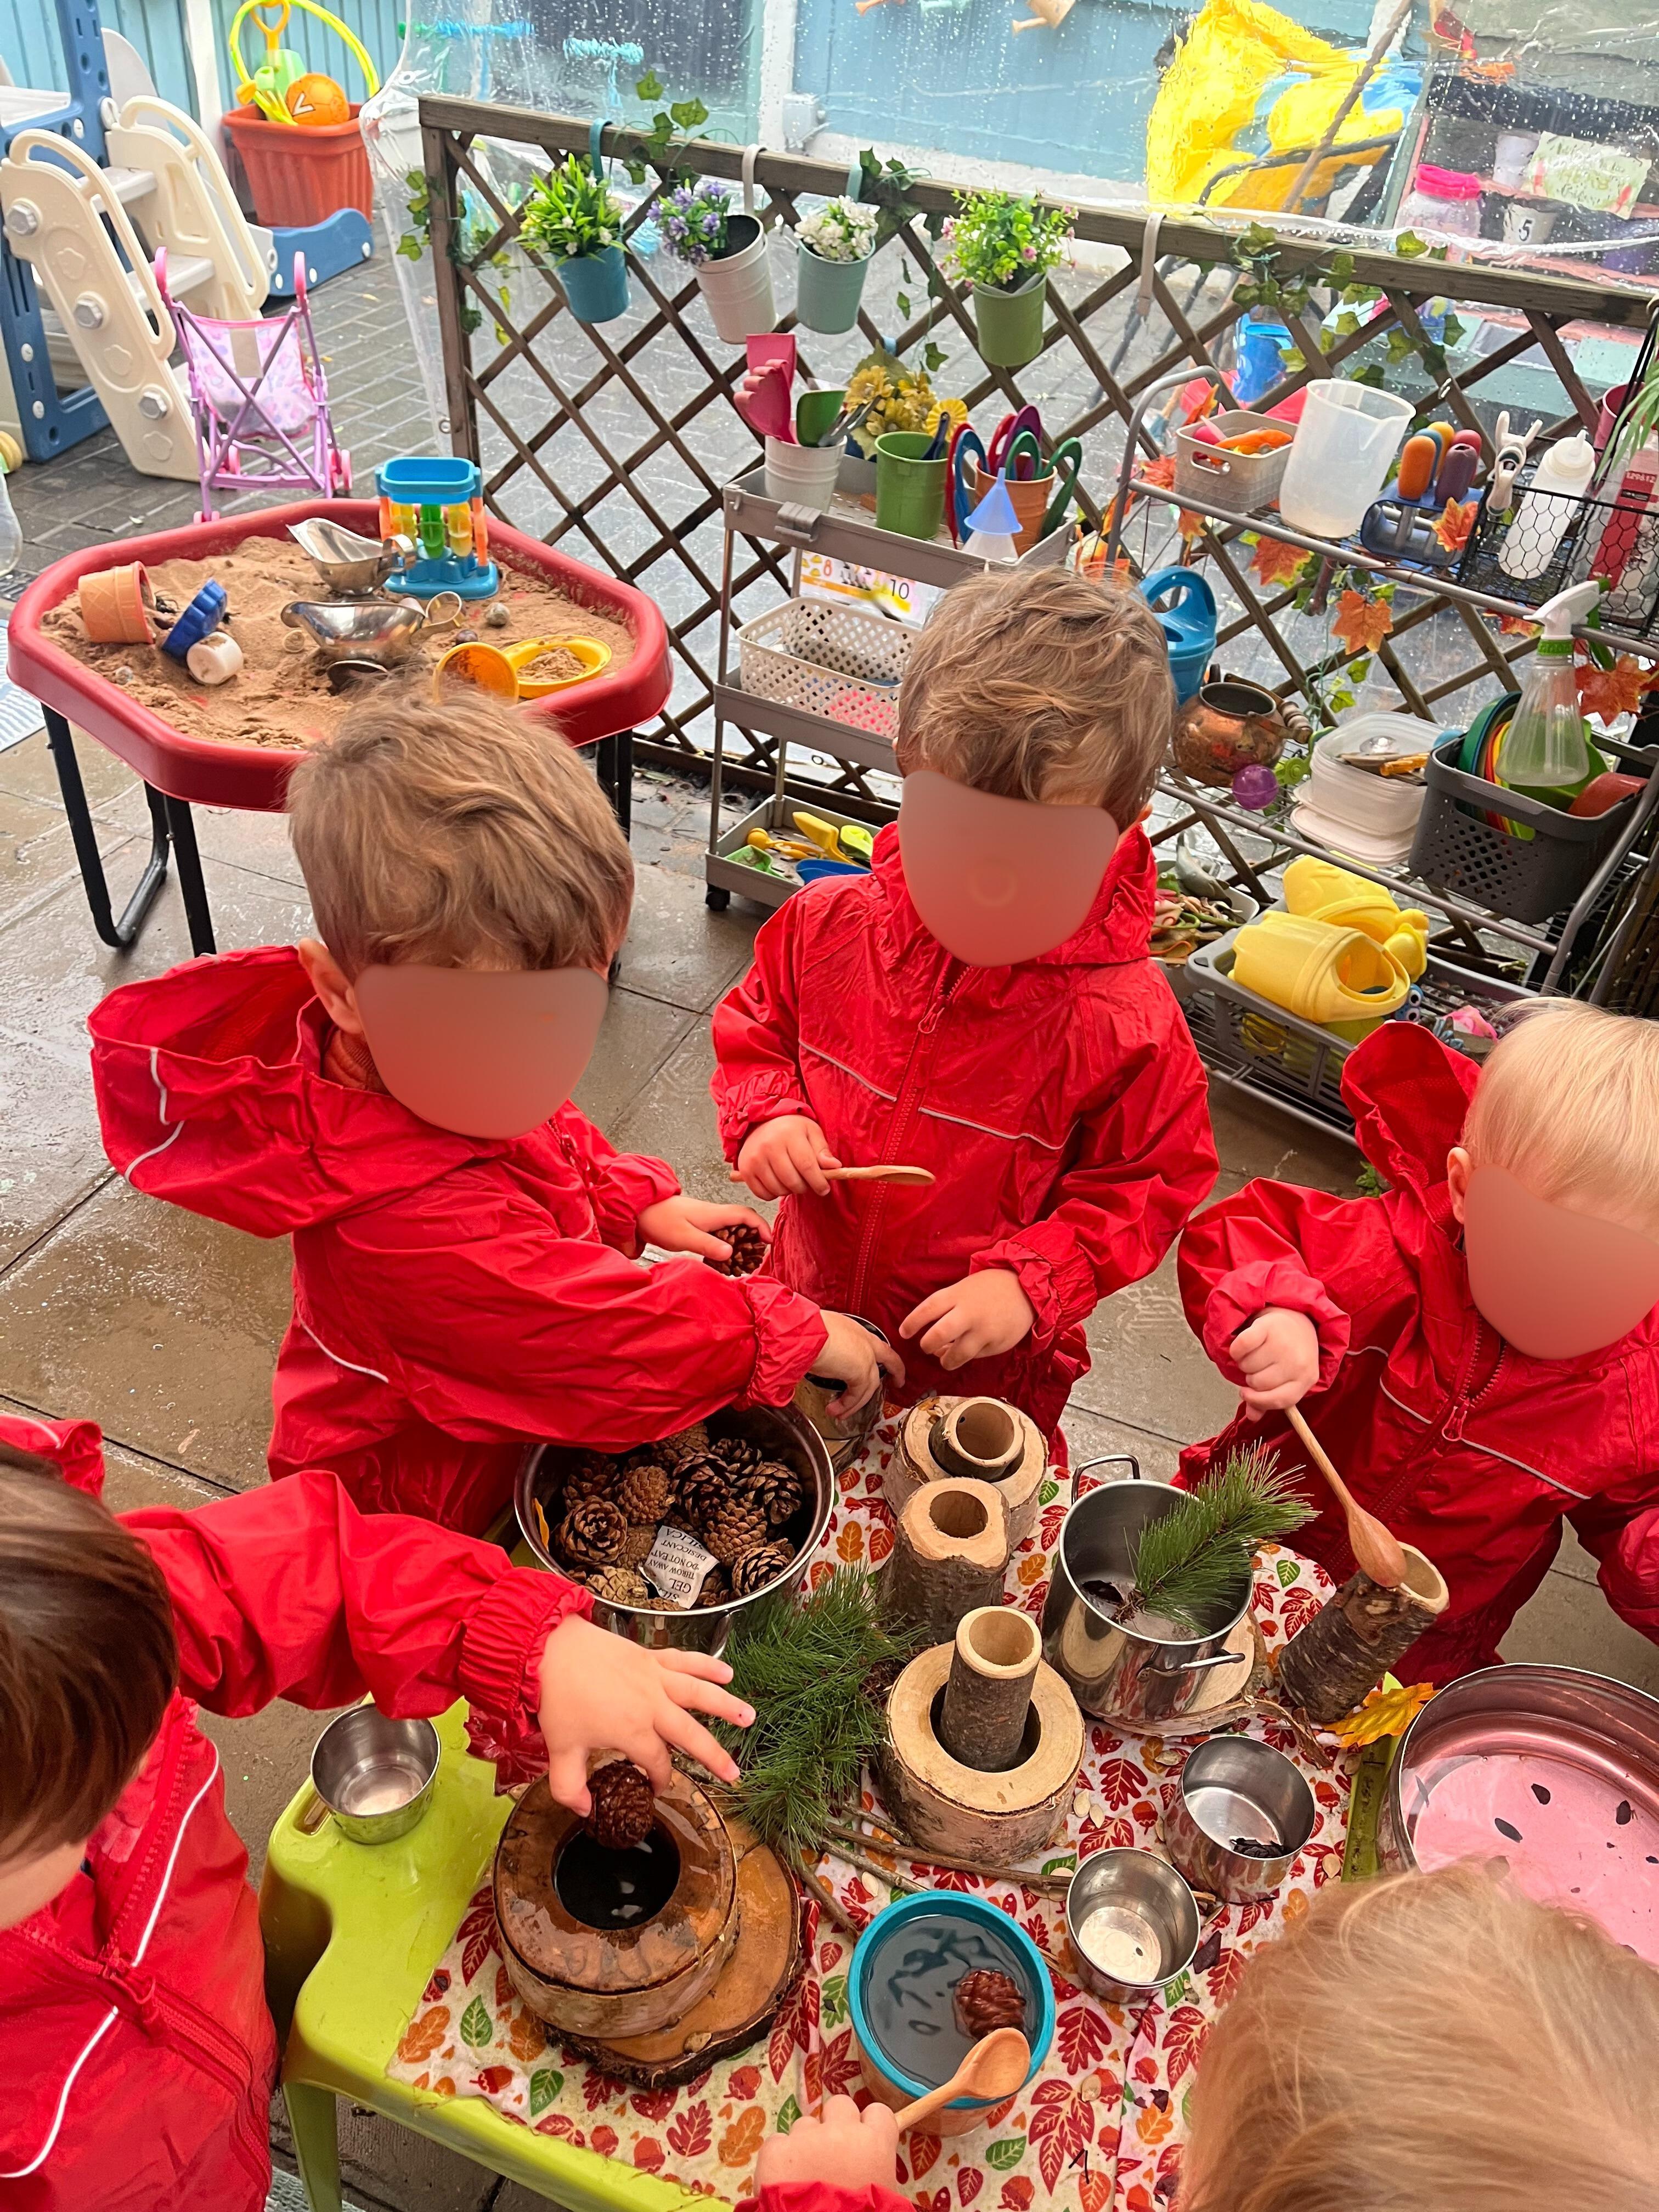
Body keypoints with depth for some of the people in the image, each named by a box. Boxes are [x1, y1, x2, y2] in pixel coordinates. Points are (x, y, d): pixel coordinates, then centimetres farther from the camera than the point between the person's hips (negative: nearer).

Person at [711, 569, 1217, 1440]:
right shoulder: (829, 925, -15)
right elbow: (756, 1030, 3)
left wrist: (1031, 1284, -26)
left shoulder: (1127, 1023, -25)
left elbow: (1149, 1184, -14)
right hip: (804, 1315, 4)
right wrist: (768, 1114, -17)